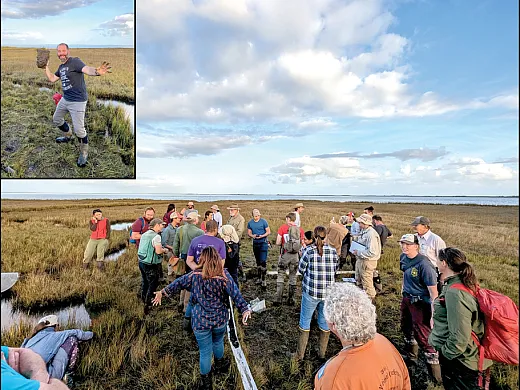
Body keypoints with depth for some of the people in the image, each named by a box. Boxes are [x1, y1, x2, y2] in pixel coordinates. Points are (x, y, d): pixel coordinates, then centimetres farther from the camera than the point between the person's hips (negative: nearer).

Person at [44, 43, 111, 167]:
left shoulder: (75, 61, -13)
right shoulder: (61, 67, 14)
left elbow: (87, 69, -34)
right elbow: (52, 79, 24)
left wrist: (96, 71, -55)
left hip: (77, 101, -9)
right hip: (65, 99, 10)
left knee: (79, 130, -12)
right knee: (56, 120, 27)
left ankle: (84, 152, 7)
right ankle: (68, 136, 53)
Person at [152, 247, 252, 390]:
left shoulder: (195, 275, -12)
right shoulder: (224, 276, -15)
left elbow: (177, 283, 1)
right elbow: (235, 294, -19)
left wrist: (162, 292, 14)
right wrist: (245, 309, -17)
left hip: (201, 322, -1)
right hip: (220, 319, 1)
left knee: (205, 352, 15)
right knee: (218, 342, 30)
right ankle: (220, 364, 55)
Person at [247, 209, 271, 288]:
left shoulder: (264, 221, -8)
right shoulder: (250, 223, 4)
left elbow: (268, 232, -5)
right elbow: (249, 233, 9)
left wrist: (262, 236, -21)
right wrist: (252, 235, -13)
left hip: (263, 243, -5)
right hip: (255, 243, 5)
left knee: (263, 261, -12)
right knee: (258, 261, 15)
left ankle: (264, 279, -5)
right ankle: (259, 278, 28)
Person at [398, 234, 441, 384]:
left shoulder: (423, 264, -27)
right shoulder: (403, 258, -3)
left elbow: (433, 291, -26)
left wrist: (434, 314, -26)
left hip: (420, 303, -9)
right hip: (406, 298, 9)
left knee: (423, 337, -3)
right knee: (406, 327, 25)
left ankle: (436, 377, 14)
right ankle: (411, 357, 51)